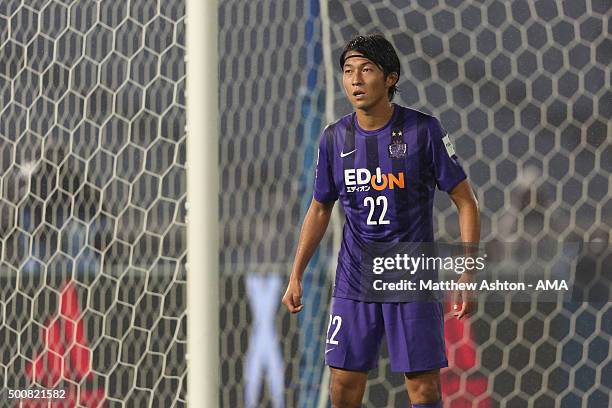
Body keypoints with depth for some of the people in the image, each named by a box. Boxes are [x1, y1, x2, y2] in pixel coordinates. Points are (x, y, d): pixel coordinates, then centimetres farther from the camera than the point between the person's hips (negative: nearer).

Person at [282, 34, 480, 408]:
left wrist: (467, 276, -10)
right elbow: (320, 210, 16)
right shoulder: (335, 138, 2)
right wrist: (296, 277, 13)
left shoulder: (423, 130, -8)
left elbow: (466, 202, -4)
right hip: (355, 279, 3)